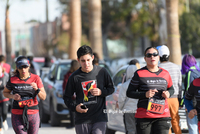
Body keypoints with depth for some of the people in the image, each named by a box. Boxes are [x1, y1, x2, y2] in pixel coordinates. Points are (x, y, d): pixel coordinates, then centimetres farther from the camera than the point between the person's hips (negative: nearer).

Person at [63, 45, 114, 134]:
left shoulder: (101, 72, 1)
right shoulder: (74, 77, 0)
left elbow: (111, 88, 12)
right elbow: (67, 97, 7)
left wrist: (101, 92, -9)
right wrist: (74, 107, -13)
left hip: (99, 118, -1)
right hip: (82, 120, 1)